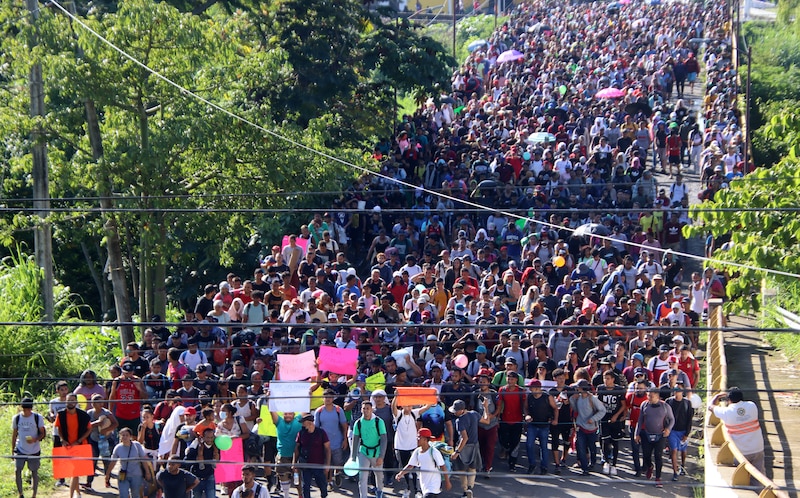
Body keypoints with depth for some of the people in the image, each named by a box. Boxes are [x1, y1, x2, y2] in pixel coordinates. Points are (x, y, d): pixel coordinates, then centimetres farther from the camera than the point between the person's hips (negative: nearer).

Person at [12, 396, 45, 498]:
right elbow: (14, 434, 8)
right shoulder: (16, 418, 0)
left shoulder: (38, 418, -6)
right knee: (17, 471, -9)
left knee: (34, 472, 6)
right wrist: (13, 449, 7)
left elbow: (43, 433, -1)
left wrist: (35, 439, -21)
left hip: (34, 450, -1)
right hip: (20, 450, 1)